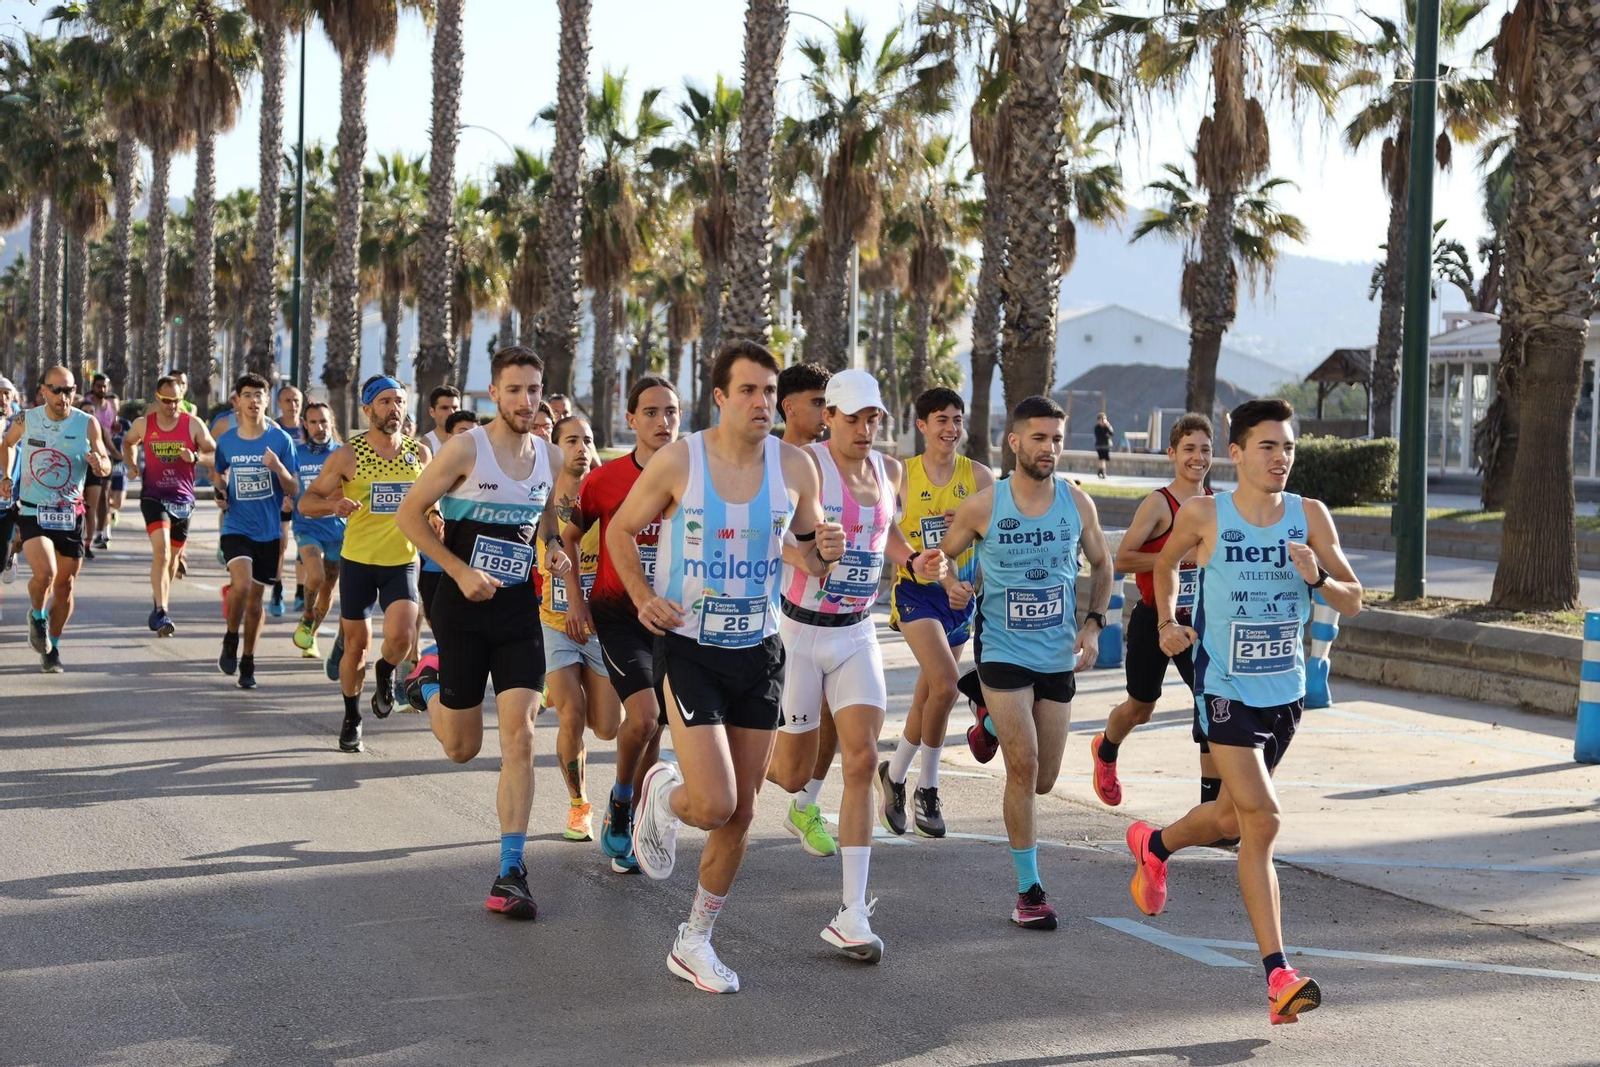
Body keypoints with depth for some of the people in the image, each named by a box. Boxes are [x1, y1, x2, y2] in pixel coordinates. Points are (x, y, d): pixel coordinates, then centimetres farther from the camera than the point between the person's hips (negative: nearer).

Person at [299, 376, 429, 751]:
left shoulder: (420, 453, 3)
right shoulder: (348, 456, -6)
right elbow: (307, 502, -2)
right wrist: (334, 505, -23)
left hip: (403, 561, 1)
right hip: (357, 560, -1)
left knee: (401, 635, -20)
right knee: (357, 645, 5)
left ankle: (384, 673, 15)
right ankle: (351, 719, 27)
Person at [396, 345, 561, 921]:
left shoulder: (551, 457, 4)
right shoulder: (466, 448, -12)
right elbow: (410, 513, -8)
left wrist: (552, 552, 1)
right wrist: (461, 571, -16)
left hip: (520, 608, 3)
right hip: (464, 607, -3)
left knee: (519, 738, -9)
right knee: (462, 747, 6)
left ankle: (510, 873, -4)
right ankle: (431, 676, 39)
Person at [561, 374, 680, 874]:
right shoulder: (605, 479, -5)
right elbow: (569, 536, 9)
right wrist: (575, 598, 5)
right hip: (617, 612, -3)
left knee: (652, 728, 7)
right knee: (643, 715, -21)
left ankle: (621, 829, 22)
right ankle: (620, 801, 5)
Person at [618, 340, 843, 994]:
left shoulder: (795, 467, -3)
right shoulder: (678, 462, -11)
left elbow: (811, 558, 10)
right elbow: (621, 530, 4)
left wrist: (825, 553, -14)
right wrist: (643, 598, -10)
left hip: (758, 652, 4)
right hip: (689, 650, -4)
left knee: (740, 813, 8)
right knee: (714, 805, -16)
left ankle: (693, 944, 25)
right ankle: (661, 794, 21)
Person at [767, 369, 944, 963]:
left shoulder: (888, 471, 7)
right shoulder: (804, 464, -14)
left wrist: (915, 562, 5)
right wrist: (809, 546, -41)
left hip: (857, 634, 5)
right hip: (801, 631, -5)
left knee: (862, 762, -8)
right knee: (793, 773, 3)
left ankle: (852, 917, -5)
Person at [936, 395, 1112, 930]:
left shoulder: (1077, 503, -2)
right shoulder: (982, 506, -9)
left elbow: (1101, 565, 13)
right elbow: (942, 557, 7)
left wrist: (1094, 624, 2)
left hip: (1059, 656, 3)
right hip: (1003, 651, -3)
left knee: (1042, 780, 9)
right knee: (1024, 765, -14)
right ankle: (1029, 889, -4)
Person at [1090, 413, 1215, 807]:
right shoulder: (1158, 504, -15)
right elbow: (1122, 560, -21)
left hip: (1196, 622, 4)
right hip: (1153, 620, -4)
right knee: (1140, 707, 14)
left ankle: (1211, 802, -6)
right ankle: (1104, 750, 48)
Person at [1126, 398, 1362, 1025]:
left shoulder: (1310, 517, -1)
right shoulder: (1204, 515, -6)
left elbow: (1352, 603, 0)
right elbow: (1166, 563, 15)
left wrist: (1318, 577, -19)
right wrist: (1167, 623, 6)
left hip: (1286, 692, 4)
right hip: (1226, 691, -4)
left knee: (1231, 818, 19)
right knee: (1263, 820, -16)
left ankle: (1153, 846, 52)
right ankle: (1279, 977, -16)